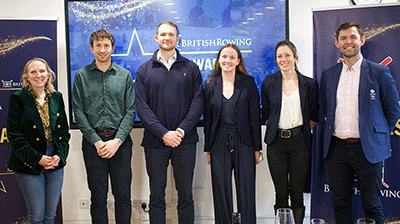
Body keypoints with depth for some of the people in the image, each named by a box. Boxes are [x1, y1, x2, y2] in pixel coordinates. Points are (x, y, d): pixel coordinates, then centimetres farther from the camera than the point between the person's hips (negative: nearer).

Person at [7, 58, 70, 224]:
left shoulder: (57, 97, 9)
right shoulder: (18, 98, -3)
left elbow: (64, 130, 11)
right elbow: (14, 134, -7)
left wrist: (59, 155, -5)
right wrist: (37, 158, -14)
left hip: (56, 162, 4)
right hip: (29, 165, -4)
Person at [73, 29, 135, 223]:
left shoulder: (124, 75, 7)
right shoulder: (81, 76, 5)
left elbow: (130, 111, 2)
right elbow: (79, 113, 1)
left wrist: (117, 140, -9)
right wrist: (96, 141, -8)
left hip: (120, 142, 1)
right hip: (93, 142, 0)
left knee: (123, 195, 5)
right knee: (98, 196, 5)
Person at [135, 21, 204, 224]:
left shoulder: (191, 68, 8)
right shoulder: (144, 70, 7)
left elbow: (198, 102, 0)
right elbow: (142, 107, -1)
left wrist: (182, 130, -12)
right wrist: (163, 133, -13)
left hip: (185, 141, 0)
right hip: (155, 141, 0)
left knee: (185, 195, 8)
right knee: (156, 195, 6)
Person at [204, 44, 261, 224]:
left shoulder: (248, 83, 2)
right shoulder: (211, 85, 7)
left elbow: (255, 117, 1)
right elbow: (207, 118, 8)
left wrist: (256, 148, -1)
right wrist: (208, 149, 5)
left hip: (243, 143, -1)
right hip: (219, 145, 1)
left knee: (246, 192, 3)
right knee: (221, 193, 7)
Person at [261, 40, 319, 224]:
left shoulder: (310, 84, 3)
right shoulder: (269, 82, 6)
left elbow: (314, 115, 9)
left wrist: (303, 132, 4)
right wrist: (273, 130, 5)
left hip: (299, 141, 0)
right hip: (276, 142, 1)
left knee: (297, 192, 3)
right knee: (280, 192, 4)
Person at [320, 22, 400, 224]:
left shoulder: (379, 72, -1)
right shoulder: (328, 75, 9)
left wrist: (378, 135, 5)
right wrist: (333, 130, 12)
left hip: (367, 149, -3)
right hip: (336, 148, 3)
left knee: (372, 206, 3)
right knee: (340, 204, 9)